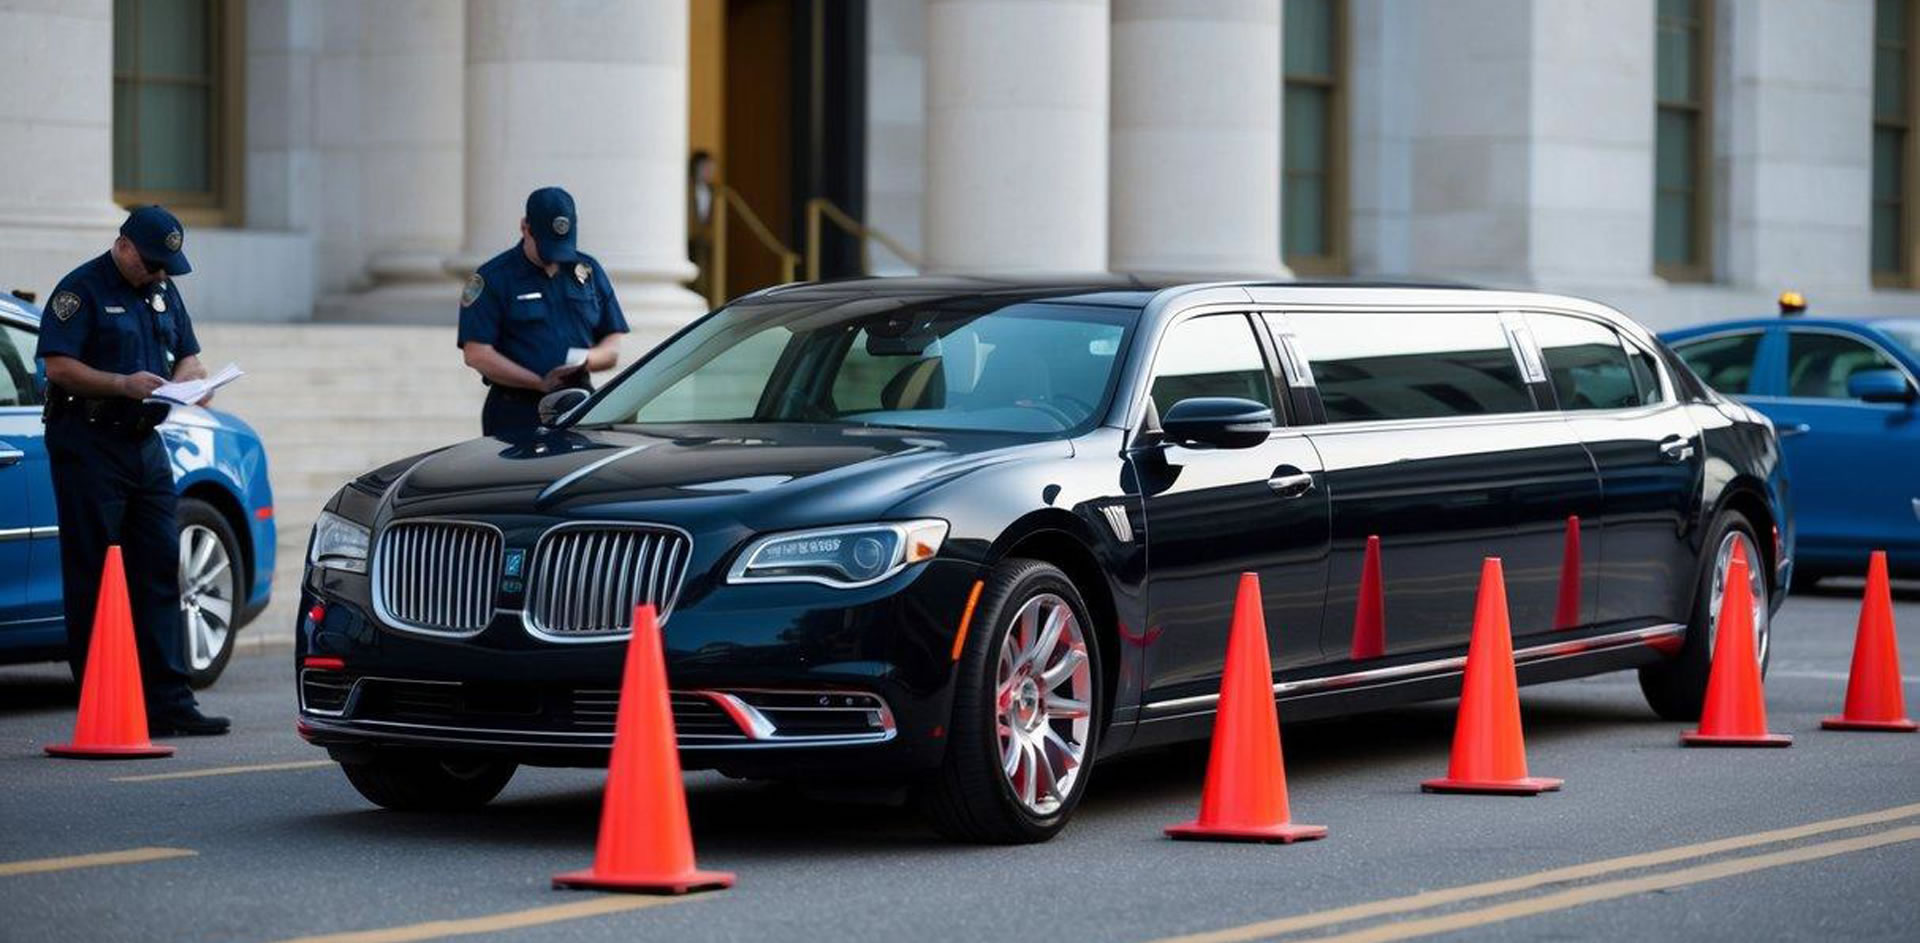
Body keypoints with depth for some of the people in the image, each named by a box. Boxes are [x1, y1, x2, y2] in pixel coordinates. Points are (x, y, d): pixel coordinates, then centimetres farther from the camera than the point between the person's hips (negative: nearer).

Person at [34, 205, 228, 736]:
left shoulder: (163, 292, 16)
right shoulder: (82, 290, -7)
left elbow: (188, 357, 21)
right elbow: (57, 365, -15)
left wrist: (182, 381, -2)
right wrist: (122, 384, -25)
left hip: (146, 444, 7)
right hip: (89, 447, -7)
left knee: (159, 569, 3)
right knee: (92, 577, -5)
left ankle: (168, 702, 4)